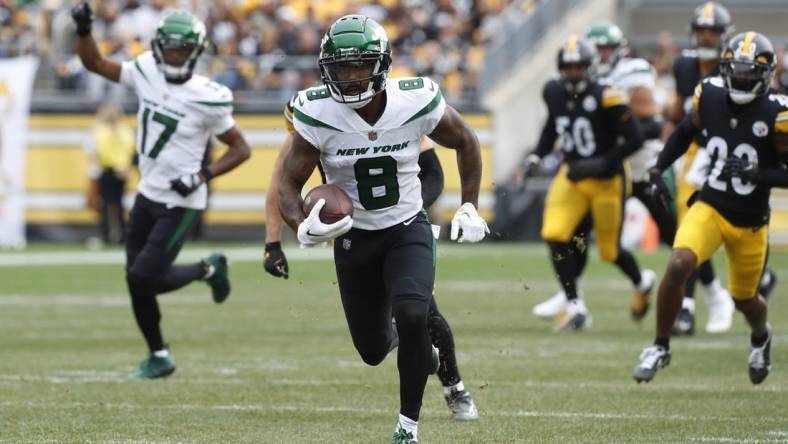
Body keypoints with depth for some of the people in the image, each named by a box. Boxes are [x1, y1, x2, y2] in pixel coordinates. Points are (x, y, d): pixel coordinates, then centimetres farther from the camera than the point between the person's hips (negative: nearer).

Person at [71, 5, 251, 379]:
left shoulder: (207, 98, -19)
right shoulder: (147, 72, -4)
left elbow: (241, 149, -11)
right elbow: (94, 63, 8)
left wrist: (202, 176, -22)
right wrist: (83, 30, -10)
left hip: (179, 203, -6)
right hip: (147, 194, 6)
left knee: (143, 278, -12)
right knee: (137, 283, 8)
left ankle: (208, 269, 13)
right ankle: (159, 357, 25)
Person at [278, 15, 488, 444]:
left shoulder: (416, 102, -19)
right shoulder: (317, 114, -21)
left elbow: (465, 143, 1)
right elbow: (289, 183, -13)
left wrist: (469, 207, -1)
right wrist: (301, 227, -33)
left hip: (408, 231, -1)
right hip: (352, 236, 1)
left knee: (411, 316, -28)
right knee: (372, 351, 11)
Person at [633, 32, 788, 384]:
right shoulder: (709, 96, -8)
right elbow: (686, 132, 14)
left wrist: (757, 173, -29)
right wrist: (658, 169, 4)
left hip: (750, 222, -1)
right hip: (710, 207, 1)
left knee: (744, 298, 15)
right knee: (678, 266, -24)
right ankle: (660, 347, -6)